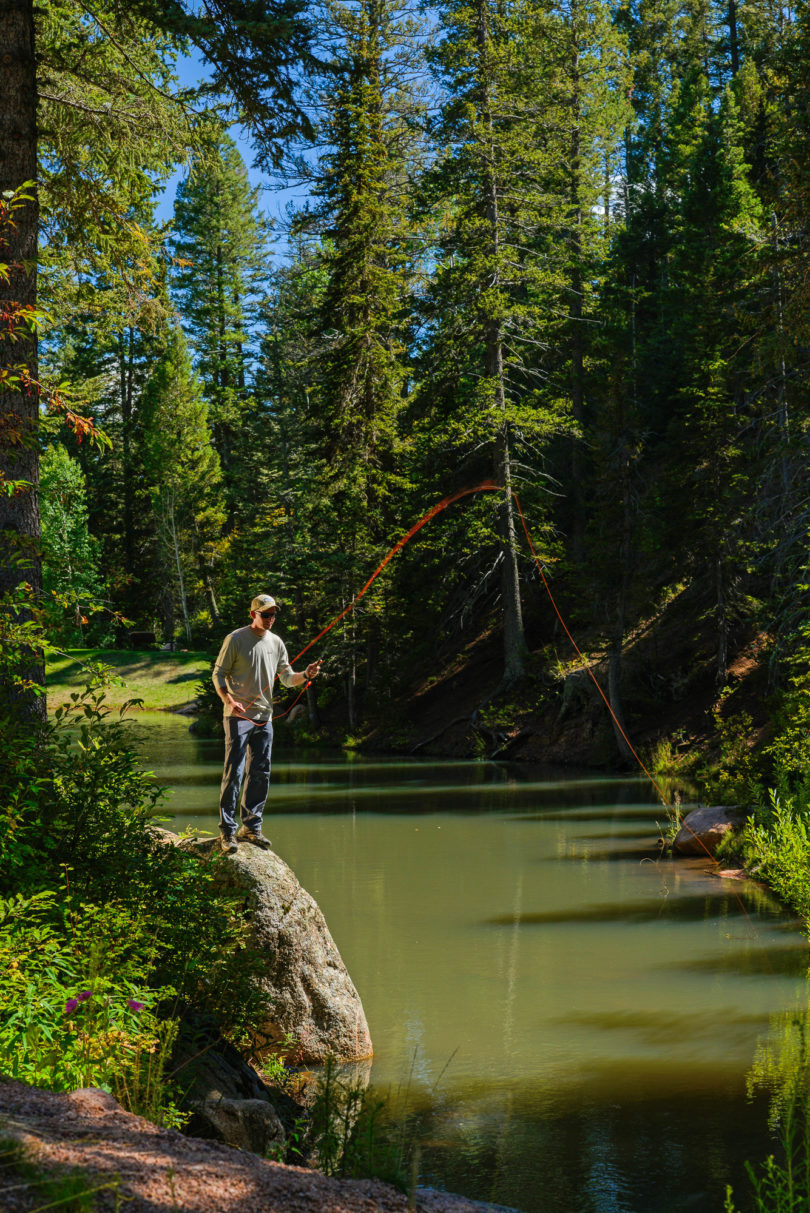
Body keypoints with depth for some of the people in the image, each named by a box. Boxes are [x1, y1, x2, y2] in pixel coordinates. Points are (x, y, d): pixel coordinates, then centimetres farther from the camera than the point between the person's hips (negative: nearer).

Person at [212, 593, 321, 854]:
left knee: (260, 773, 8)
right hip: (238, 715, -6)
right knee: (234, 772, -9)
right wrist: (229, 701, -20)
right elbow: (218, 674, -4)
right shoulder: (236, 639, -4)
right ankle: (227, 830, -7)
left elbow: (287, 677, 15)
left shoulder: (276, 643, 12)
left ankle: (251, 827, 18)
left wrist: (305, 675, -7)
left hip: (264, 717, 6)